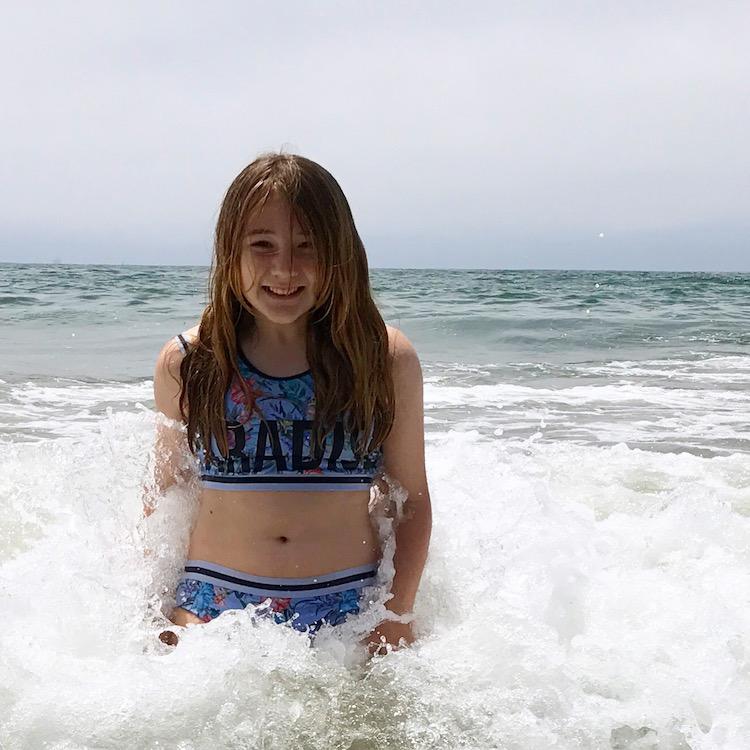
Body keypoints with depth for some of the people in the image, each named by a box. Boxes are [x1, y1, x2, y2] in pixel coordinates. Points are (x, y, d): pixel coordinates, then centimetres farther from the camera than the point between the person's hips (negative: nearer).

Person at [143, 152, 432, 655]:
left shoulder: (387, 359, -4)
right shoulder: (186, 363, -1)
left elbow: (412, 502, 2)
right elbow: (164, 499, 10)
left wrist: (399, 615, -6)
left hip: (350, 613, 0)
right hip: (214, 609, 1)